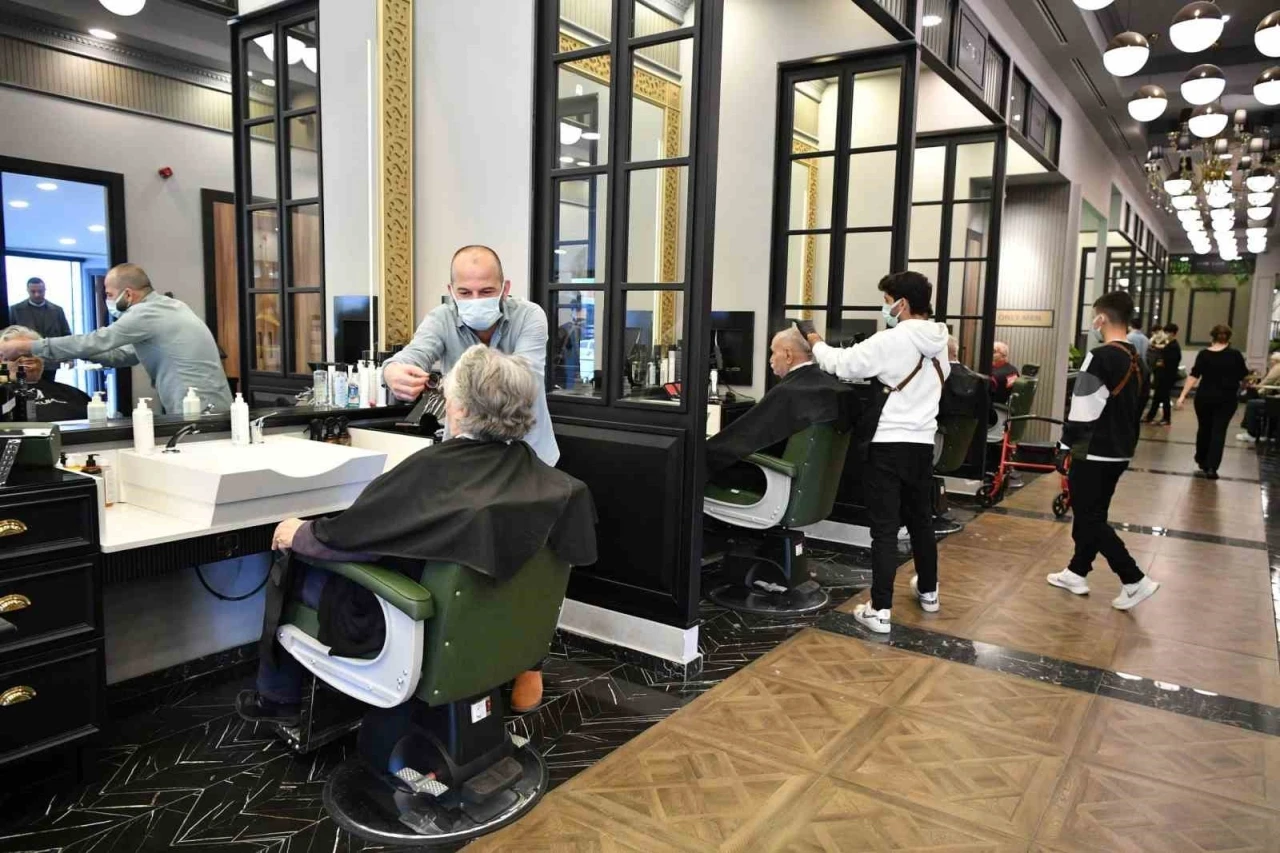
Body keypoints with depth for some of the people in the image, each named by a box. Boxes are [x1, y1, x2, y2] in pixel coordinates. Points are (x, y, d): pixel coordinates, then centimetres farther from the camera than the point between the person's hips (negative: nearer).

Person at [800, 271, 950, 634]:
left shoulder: (891, 340, -16)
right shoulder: (938, 343, 7)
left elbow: (843, 364, -15)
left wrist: (818, 345, 4)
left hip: (889, 443, -7)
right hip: (921, 443, 7)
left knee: (885, 527, -4)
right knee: (921, 519, 21)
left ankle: (880, 610, -2)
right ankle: (928, 590, 37)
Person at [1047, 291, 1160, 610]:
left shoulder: (1100, 358, -19)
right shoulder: (1138, 361, 10)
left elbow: (1083, 410, -20)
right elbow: (1136, 409, 18)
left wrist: (1066, 448, -13)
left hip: (1093, 453, -9)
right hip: (1120, 452, 9)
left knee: (1089, 519, -1)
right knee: (1092, 513, 18)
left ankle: (1135, 581, -2)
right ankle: (1077, 573, 28)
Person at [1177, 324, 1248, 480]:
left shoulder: (1204, 354, -5)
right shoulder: (1235, 355, -6)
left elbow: (1194, 376, -11)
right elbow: (1244, 377, 1)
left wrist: (1183, 395, -12)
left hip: (1204, 397, 1)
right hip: (1226, 399, -1)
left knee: (1204, 428, 18)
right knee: (1219, 431, 0)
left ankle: (1202, 460, 34)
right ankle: (1211, 467, -9)